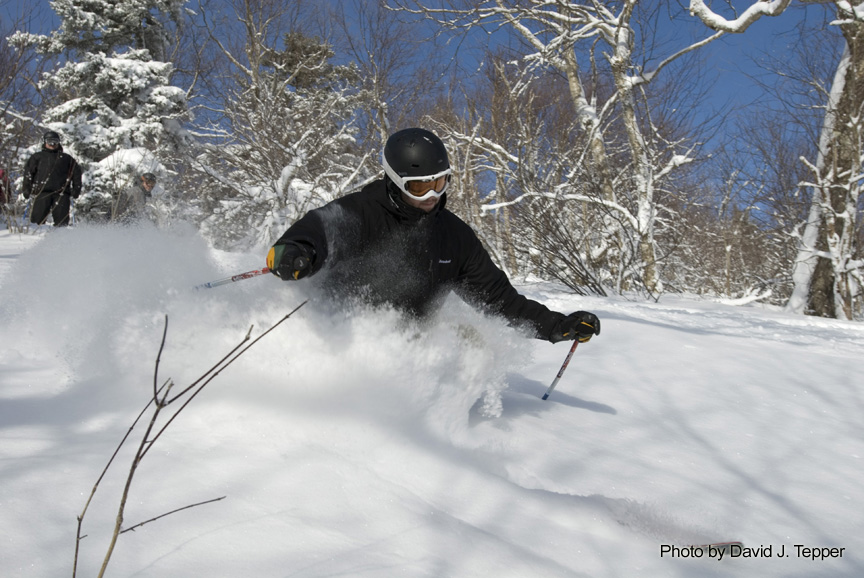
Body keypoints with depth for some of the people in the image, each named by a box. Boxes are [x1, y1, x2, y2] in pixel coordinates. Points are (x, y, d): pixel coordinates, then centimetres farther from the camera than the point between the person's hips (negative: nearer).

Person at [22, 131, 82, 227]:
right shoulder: (38, 157, 20)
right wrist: (26, 188, 1)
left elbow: (76, 172, 18)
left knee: (61, 220, -7)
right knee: (38, 217, -10)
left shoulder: (65, 158, 22)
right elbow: (28, 171, 13)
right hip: (42, 192, -1)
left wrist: (76, 188, 6)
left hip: (61, 193, 1)